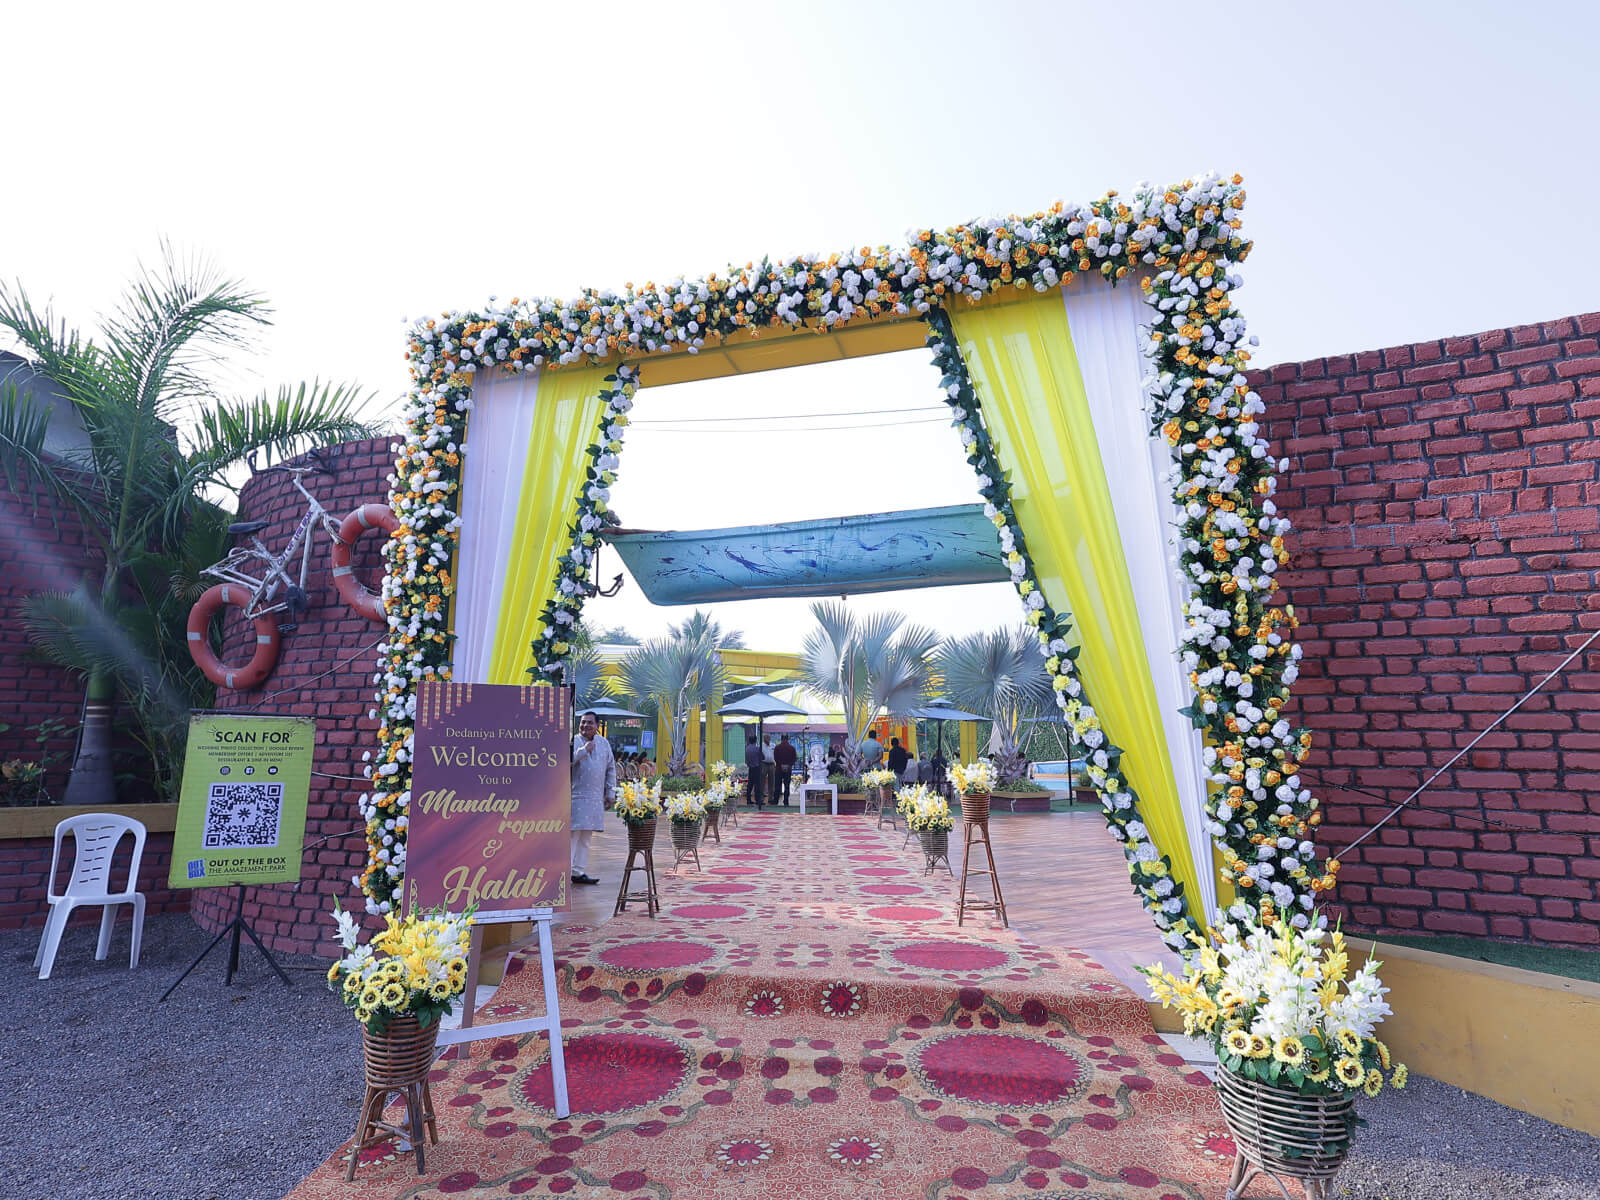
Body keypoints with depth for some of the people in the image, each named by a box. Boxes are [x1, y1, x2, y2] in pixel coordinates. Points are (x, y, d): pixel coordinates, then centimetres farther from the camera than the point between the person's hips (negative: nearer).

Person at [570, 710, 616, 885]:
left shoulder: (604, 743, 13)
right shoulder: (573, 742, -3)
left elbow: (611, 769, 18)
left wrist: (610, 793, 14)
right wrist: (584, 750, -21)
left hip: (595, 799, 6)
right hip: (576, 797, -6)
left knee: (586, 838, 12)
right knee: (572, 835, -10)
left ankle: (579, 872, 19)